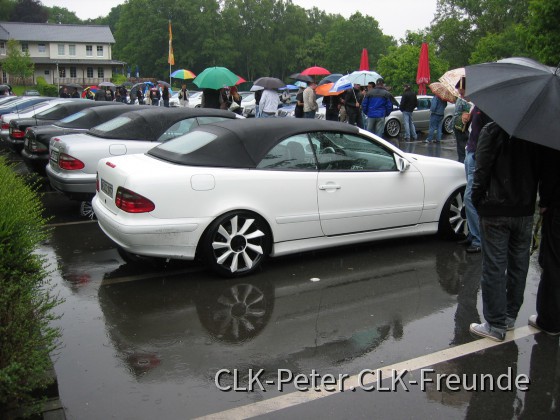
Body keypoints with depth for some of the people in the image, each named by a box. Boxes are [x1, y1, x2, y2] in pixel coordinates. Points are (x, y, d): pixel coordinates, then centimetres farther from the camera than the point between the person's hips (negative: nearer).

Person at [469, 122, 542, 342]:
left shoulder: (492, 131, -12)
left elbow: (482, 171, -14)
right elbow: (540, 171, 6)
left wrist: (477, 201, -2)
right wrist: (530, 199, 16)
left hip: (495, 211, -5)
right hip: (525, 210, 5)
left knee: (494, 267, 2)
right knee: (519, 264, 16)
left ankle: (496, 325, 8)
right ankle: (510, 316, 30)